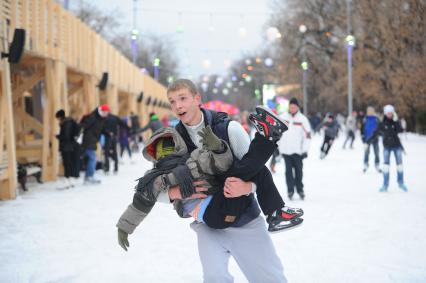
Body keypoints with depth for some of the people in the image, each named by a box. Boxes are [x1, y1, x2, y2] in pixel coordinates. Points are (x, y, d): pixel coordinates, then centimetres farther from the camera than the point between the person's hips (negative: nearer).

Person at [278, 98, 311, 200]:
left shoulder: (302, 119, -3)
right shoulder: (283, 117, 2)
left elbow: (307, 135, -1)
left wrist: (305, 150, -6)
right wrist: (276, 145, 11)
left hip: (298, 150, -1)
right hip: (286, 149, 1)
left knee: (299, 170, 6)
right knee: (288, 170, 0)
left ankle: (300, 189, 18)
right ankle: (290, 190, 4)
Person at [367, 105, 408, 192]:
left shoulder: (396, 122, -1)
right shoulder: (382, 124, -1)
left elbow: (400, 130, -17)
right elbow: (375, 134, 3)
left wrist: (396, 120, -23)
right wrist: (367, 142, 0)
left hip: (397, 145, 1)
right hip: (387, 147, -1)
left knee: (399, 164, 5)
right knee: (386, 164, -5)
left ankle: (401, 183, 20)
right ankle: (385, 185, 0)